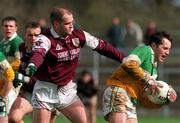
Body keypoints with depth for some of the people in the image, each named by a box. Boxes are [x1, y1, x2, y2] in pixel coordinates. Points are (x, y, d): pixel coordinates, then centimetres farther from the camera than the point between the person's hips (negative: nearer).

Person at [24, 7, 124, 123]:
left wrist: (123, 59, 12)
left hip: (67, 90, 5)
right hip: (46, 91, -5)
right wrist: (32, 65, -62)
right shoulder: (45, 38, -18)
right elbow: (39, 52, -40)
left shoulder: (78, 35, -2)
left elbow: (101, 46, 9)